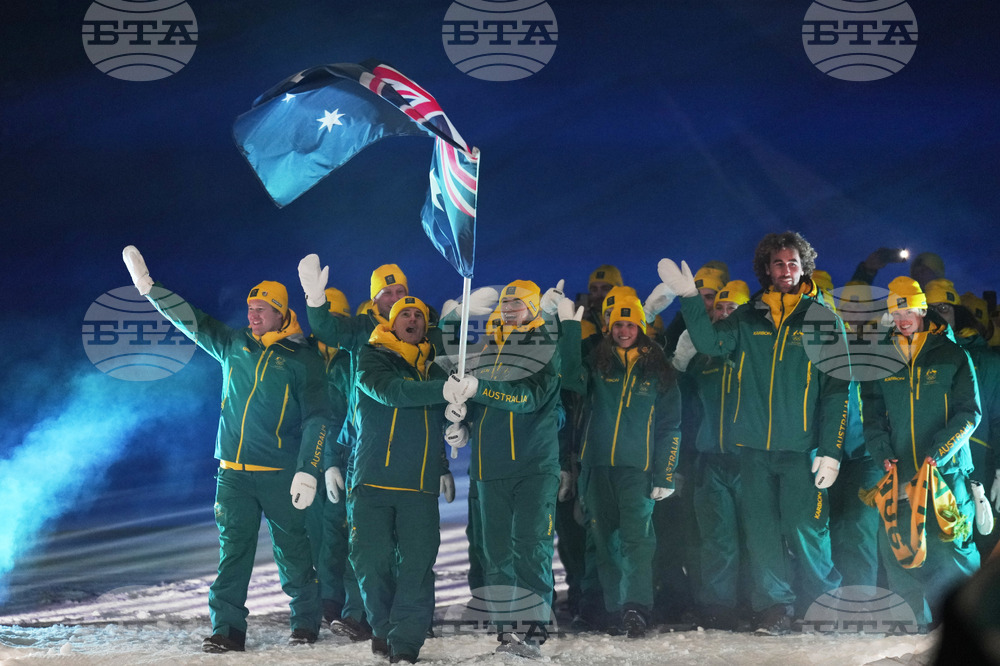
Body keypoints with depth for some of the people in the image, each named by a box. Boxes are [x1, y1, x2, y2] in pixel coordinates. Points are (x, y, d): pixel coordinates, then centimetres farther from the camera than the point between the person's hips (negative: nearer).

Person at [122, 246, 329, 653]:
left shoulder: (302, 359, -1)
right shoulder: (234, 346, 11)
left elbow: (317, 418, -4)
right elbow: (190, 321, 14)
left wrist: (307, 471, -13)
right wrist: (147, 285, 7)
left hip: (280, 475, -3)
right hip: (233, 474, 3)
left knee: (292, 553, 3)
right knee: (232, 553, -1)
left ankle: (306, 623, 18)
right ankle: (227, 630, 0)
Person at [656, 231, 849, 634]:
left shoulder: (823, 318, 2)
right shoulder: (749, 317, 11)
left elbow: (837, 388, -1)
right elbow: (712, 344, -3)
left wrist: (831, 450, -8)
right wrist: (690, 299, -15)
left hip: (801, 447, -3)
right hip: (755, 445, 3)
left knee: (804, 528, -5)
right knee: (761, 529, 5)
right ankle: (775, 603, 15)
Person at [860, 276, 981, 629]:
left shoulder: (951, 355, 1)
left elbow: (969, 412, -3)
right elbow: (872, 413, 13)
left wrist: (936, 454, -13)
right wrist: (883, 454, -3)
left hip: (946, 471, -3)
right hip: (899, 473, 3)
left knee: (951, 546, -6)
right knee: (897, 547, -2)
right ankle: (915, 622, 9)